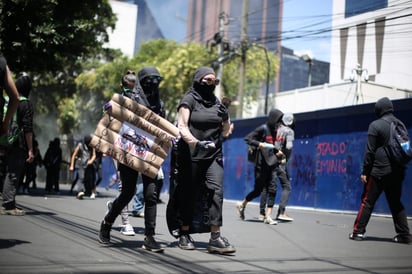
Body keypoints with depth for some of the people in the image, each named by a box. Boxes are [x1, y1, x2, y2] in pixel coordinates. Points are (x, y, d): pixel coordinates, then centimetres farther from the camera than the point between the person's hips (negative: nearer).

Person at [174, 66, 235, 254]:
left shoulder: (216, 103, 14)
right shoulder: (189, 100, 0)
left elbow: (225, 128, 25)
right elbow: (181, 127, -11)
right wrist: (196, 142, -26)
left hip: (214, 154, 4)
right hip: (192, 154, -3)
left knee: (217, 191, -11)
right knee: (189, 193, 4)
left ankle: (215, 238, -13)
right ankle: (184, 235, 19)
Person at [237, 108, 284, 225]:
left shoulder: (274, 131, 14)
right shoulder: (263, 129, -8)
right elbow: (247, 138, -12)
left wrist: (277, 152, 10)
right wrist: (258, 144, -26)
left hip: (271, 164, 7)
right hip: (261, 164, -7)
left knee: (272, 189, -3)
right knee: (258, 190, 1)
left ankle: (267, 216, 0)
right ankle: (241, 205, 25)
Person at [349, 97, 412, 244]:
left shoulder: (375, 125, -6)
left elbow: (370, 151, -8)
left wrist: (365, 171, -5)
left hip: (379, 171, -5)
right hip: (397, 171, 5)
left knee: (367, 201, 1)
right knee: (396, 203, 12)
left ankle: (358, 231, 2)